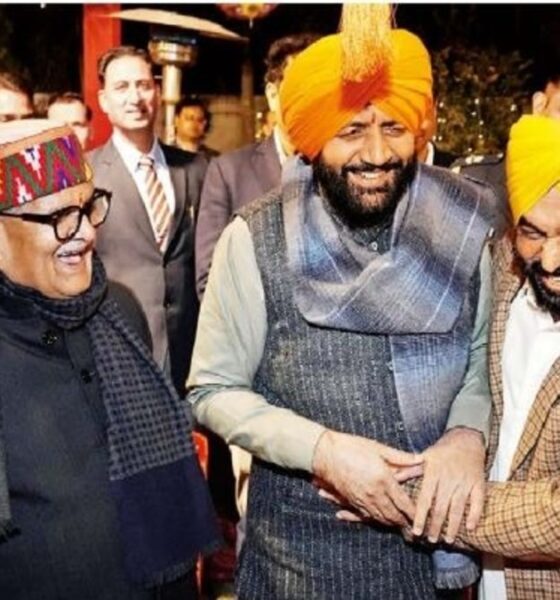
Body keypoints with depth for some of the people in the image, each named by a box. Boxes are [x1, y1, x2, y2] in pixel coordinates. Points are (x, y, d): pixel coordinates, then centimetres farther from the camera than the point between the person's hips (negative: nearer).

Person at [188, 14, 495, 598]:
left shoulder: (464, 223, -8)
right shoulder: (256, 240, -14)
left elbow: (485, 352, 4)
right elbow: (213, 391, -7)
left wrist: (467, 433, -14)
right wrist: (321, 450, -20)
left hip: (437, 533, 3)